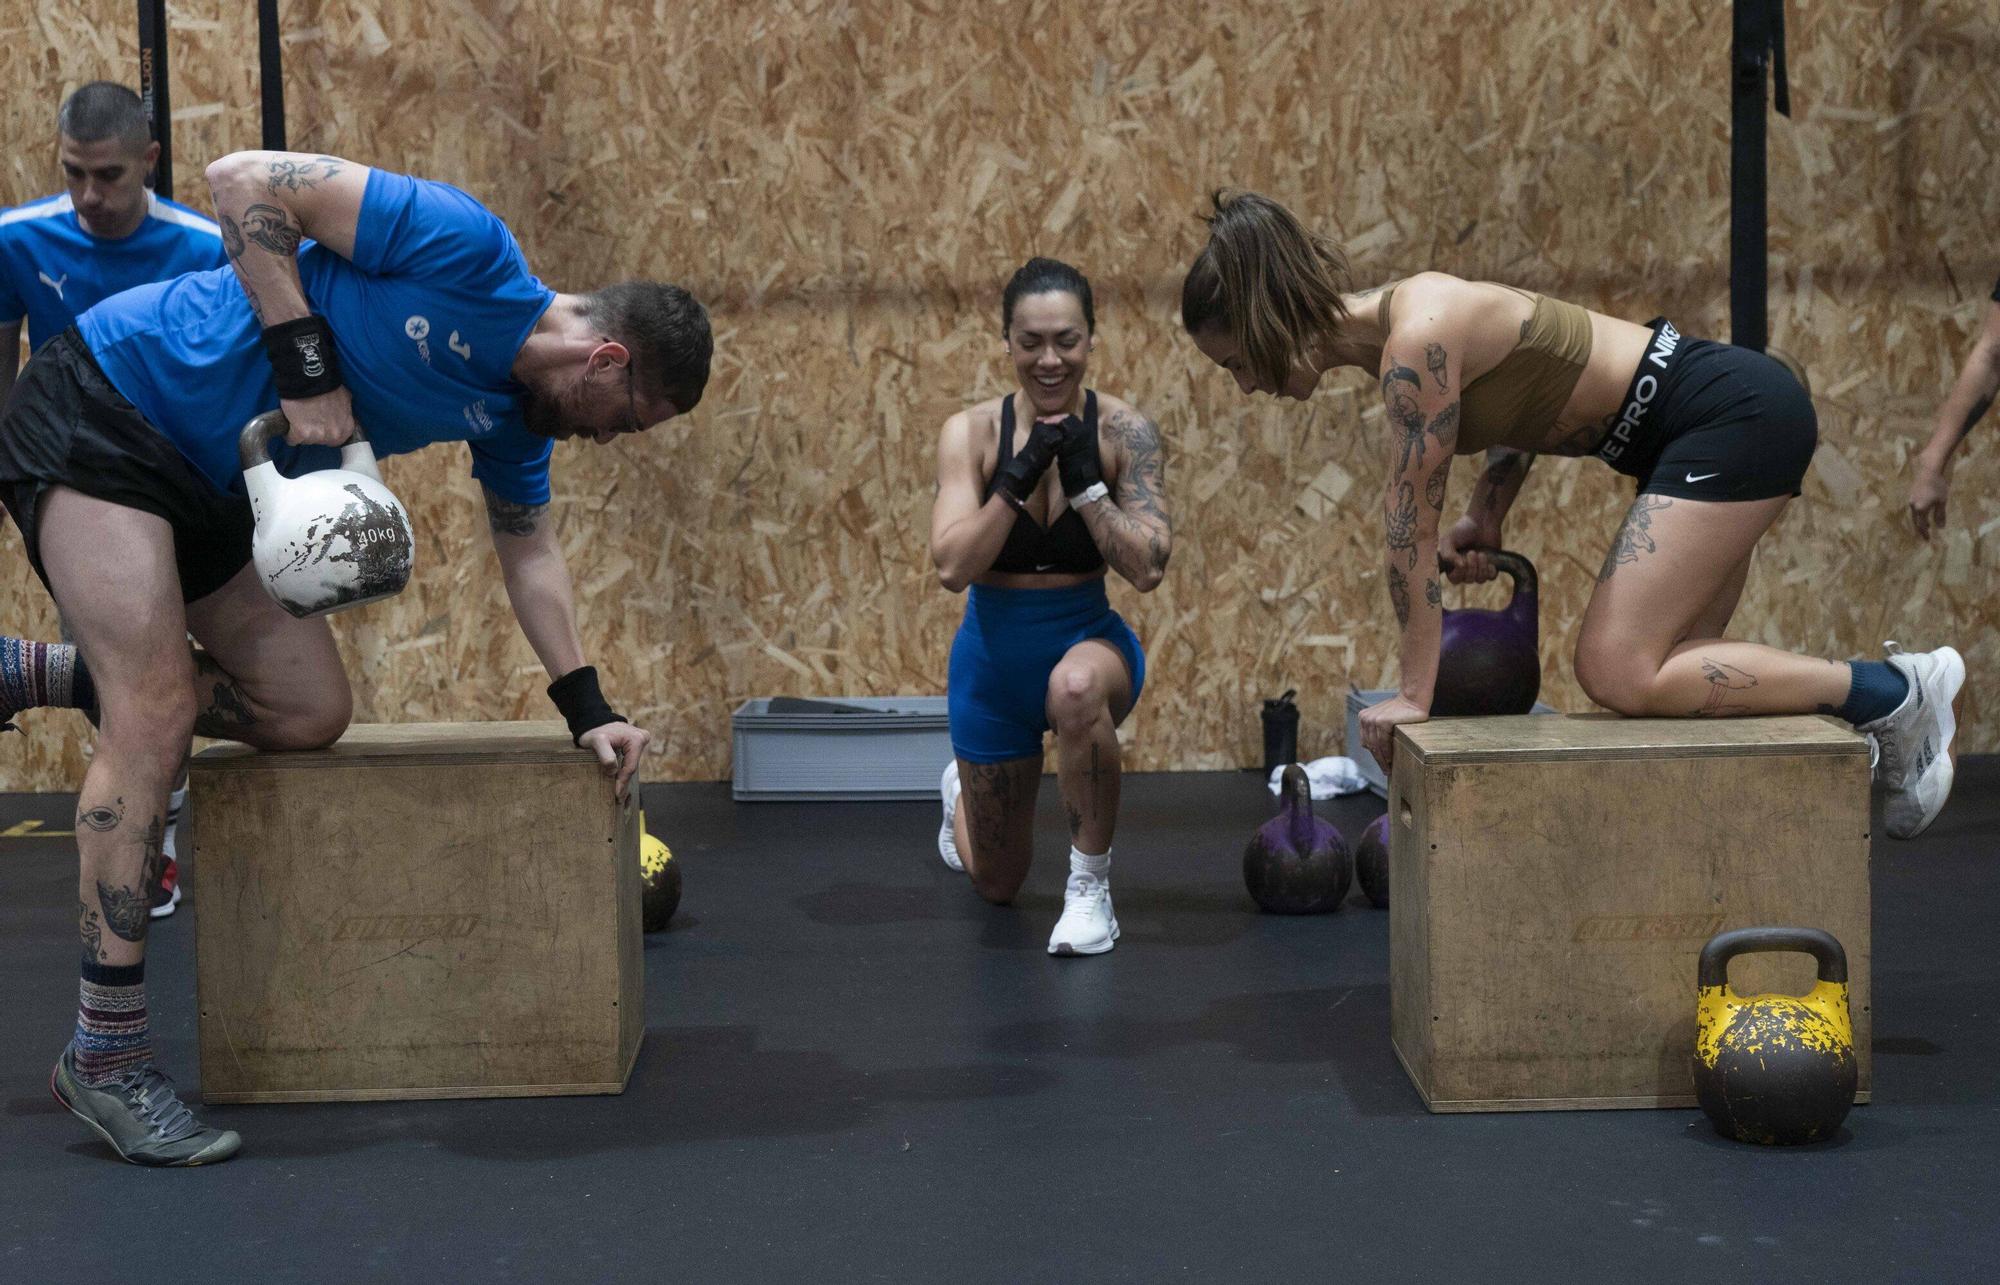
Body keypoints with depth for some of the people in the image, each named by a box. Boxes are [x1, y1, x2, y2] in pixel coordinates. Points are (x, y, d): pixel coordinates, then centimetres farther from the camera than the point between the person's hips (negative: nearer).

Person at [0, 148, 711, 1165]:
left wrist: (585, 709, 13)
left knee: (310, 713, 4)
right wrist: (307, 361, -26)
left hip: (213, 487, 9)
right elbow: (245, 179, -23)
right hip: (102, 409, -9)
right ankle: (106, 1060, -13)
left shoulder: (513, 415, 4)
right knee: (155, 714, -17)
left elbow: (528, 546, 19)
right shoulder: (466, 248, -21)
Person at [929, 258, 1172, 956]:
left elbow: (1148, 569, -20)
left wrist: (1084, 478, -26)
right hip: (994, 654, 2)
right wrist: (1022, 474, -29)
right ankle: (962, 791, 54)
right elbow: (952, 566, -22)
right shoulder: (970, 432, -13)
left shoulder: (1124, 431, -14)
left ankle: (1090, 885, -22)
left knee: (1077, 686, -43)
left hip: (1088, 638, -1)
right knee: (996, 885, 15)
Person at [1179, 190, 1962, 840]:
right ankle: (1887, 703, 22)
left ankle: (1893, 693, -7)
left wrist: (1413, 693, -11)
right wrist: (1485, 520, 6)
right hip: (1705, 425, 10)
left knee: (1618, 674, -16)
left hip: (1733, 416, -10)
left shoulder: (1415, 341, -22)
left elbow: (1410, 526, -17)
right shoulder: (1397, 321, 7)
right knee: (1668, 671, 12)